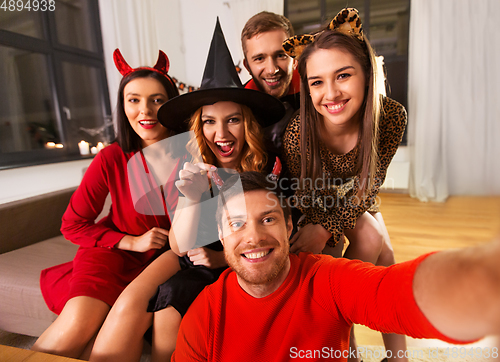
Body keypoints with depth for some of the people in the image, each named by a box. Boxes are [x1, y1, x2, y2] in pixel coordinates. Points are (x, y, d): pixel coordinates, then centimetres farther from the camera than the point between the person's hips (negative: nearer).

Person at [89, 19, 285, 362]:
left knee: (170, 298, -25)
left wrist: (224, 257, -16)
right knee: (130, 303, -21)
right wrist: (192, 198, -26)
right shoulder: (194, 169, -6)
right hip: (191, 257, 3)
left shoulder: (267, 168, -13)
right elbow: (181, 246, -8)